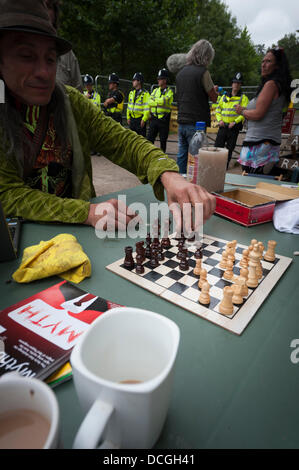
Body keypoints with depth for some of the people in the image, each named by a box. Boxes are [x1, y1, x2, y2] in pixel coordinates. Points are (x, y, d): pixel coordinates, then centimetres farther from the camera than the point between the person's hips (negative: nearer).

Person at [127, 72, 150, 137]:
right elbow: (129, 106, 17)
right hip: (132, 119, 7)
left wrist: (144, 120, -18)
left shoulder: (145, 94, -8)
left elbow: (147, 108, -13)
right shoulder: (131, 93, 13)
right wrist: (128, 117, 11)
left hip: (140, 119, -7)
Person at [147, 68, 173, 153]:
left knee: (163, 140, 4)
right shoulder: (155, 90, 13)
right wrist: (159, 102, -10)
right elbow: (149, 102, 1)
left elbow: (163, 100, -18)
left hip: (164, 119, -4)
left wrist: (155, 100, -7)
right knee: (150, 138, 1)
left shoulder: (169, 91, -1)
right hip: (154, 118, 4)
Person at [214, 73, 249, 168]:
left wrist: (235, 122, -17)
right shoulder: (224, 97, 13)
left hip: (234, 127, -3)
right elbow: (218, 110, 16)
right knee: (218, 145, -4)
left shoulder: (243, 98, 2)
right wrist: (219, 120, -1)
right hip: (223, 126, 3)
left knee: (230, 148, 3)